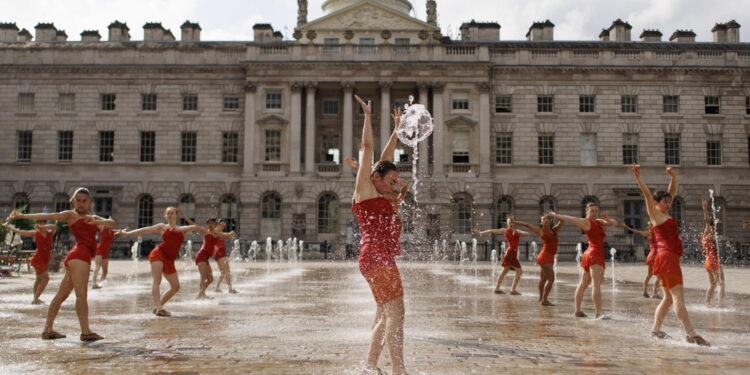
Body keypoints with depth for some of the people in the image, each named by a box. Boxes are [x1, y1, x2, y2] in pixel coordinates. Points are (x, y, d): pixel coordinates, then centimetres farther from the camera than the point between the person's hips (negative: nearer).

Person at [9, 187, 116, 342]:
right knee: (82, 295, -14)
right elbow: (47, 216, -2)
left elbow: (113, 223, 12)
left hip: (78, 258, 7)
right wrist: (23, 215, -14)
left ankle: (47, 330, 15)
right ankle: (86, 332, -19)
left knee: (61, 296, 10)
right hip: (79, 255, -7)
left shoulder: (93, 218, 26)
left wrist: (98, 222, -10)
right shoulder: (70, 215, 10)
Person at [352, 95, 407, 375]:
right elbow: (367, 147, 1)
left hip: (384, 260, 10)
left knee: (385, 318, 11)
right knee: (395, 314, -14)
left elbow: (385, 157, 29)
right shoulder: (364, 189, 1)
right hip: (376, 258, -10)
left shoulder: (381, 199, 21)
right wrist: (367, 115, 4)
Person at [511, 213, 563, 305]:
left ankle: (541, 298, 28)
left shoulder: (554, 230, 11)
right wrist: (515, 222, 3)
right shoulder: (541, 231, -2)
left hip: (549, 258, 7)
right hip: (545, 257, -7)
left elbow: (562, 221, 13)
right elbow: (527, 225, 2)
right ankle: (544, 300, -12)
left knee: (543, 279, 18)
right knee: (551, 279, -13)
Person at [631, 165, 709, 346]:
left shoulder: (666, 214, 18)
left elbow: (672, 191, 23)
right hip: (667, 257, -10)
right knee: (678, 297, -14)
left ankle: (655, 330, 16)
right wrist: (638, 177, -20)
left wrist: (673, 176, 14)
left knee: (668, 298, 11)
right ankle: (691, 334, -18)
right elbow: (647, 194, -14)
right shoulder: (655, 214, -4)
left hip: (670, 258, 10)